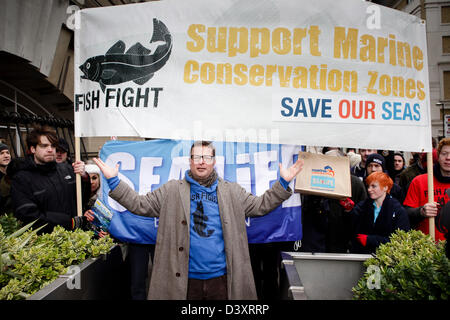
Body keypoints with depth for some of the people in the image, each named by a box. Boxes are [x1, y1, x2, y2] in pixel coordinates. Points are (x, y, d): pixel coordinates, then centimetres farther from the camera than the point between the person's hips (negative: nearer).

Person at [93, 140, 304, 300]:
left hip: (222, 278, 1)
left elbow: (260, 205, 7)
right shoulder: (171, 191, 3)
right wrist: (113, 180, -8)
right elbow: (139, 204, 1)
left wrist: (283, 182, -3)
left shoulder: (232, 192, 6)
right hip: (184, 279, -1)